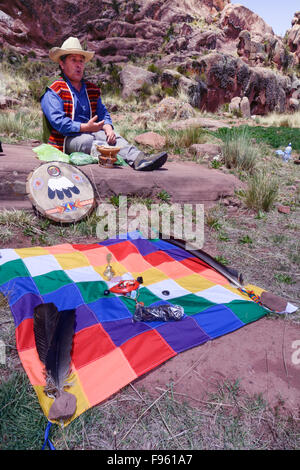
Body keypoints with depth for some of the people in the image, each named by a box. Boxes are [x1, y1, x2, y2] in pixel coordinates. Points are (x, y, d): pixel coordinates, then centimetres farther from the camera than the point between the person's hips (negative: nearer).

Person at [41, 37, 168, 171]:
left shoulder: (92, 90, 23)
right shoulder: (53, 92, 3)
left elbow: (103, 113, 19)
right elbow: (58, 121, -11)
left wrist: (108, 127, -6)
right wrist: (85, 127, -19)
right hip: (68, 139, -4)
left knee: (114, 137, -25)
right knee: (89, 140, -36)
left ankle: (139, 158, -50)